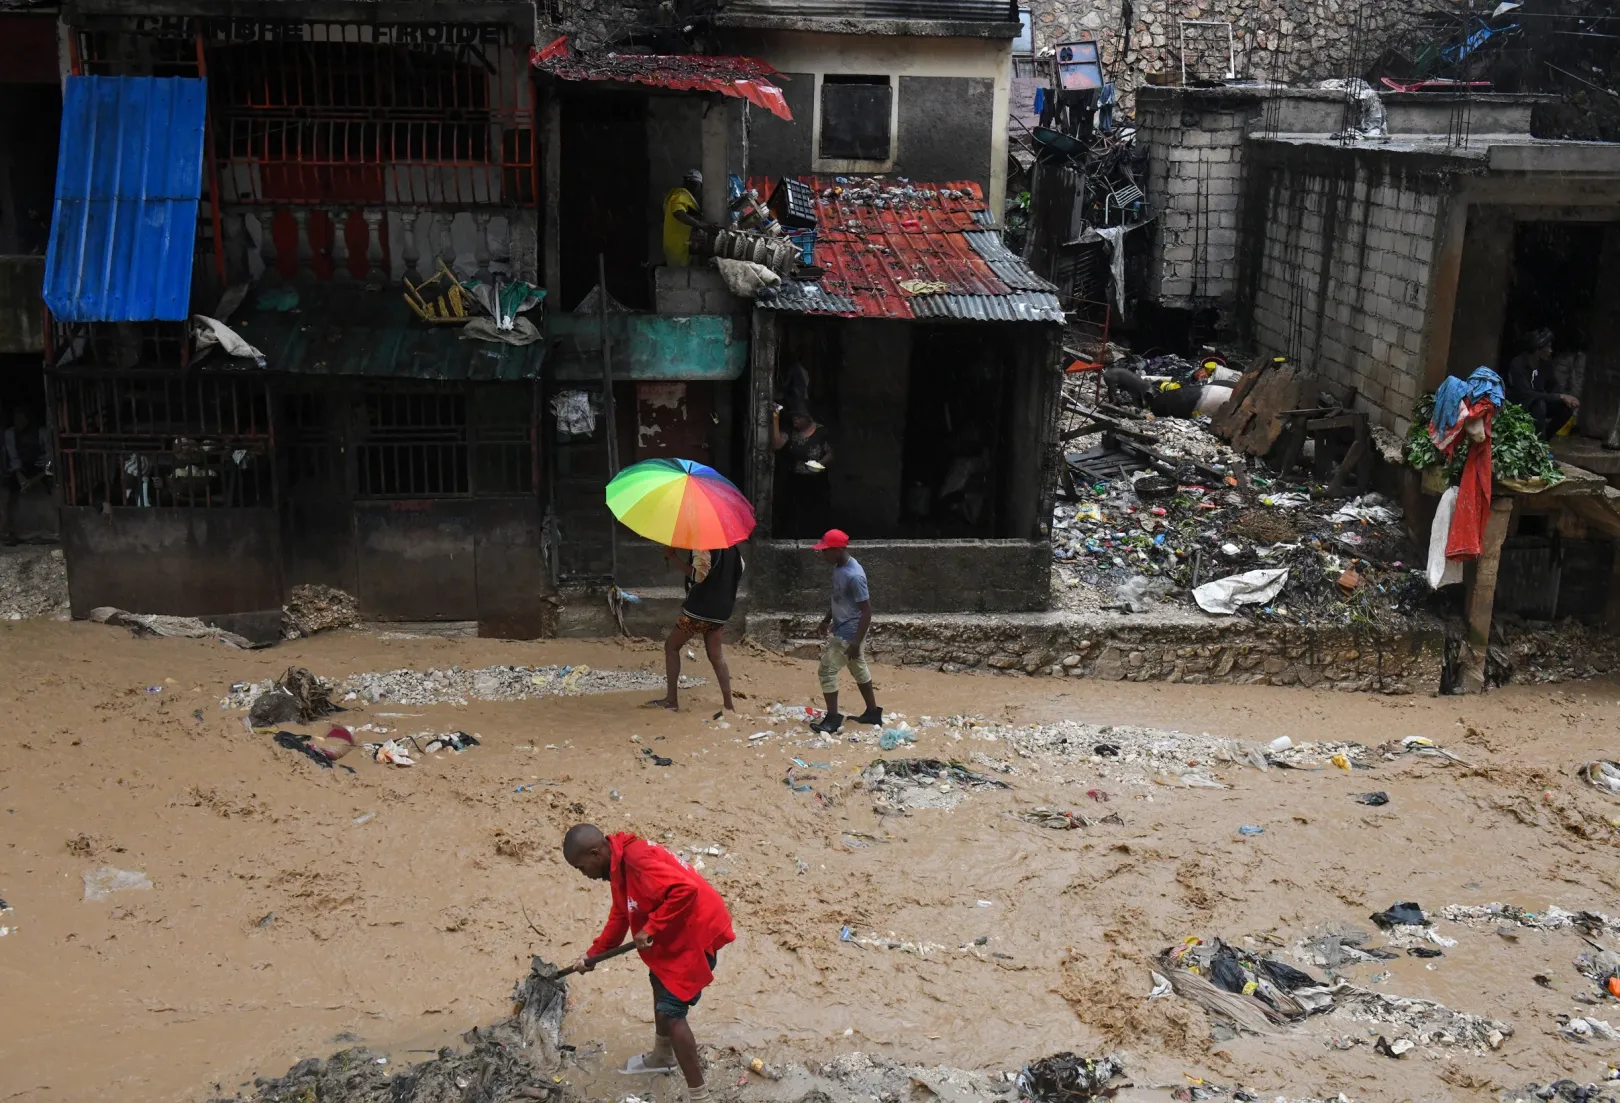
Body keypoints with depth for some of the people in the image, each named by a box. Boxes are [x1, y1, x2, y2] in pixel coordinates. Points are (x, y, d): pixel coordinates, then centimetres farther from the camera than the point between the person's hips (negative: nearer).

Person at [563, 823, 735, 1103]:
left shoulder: (637, 859, -29)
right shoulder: (620, 864, 5)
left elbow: (685, 889, -39)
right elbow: (620, 915, 20)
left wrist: (651, 929, -30)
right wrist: (593, 954, 19)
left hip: (697, 932, -11)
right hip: (674, 932, 11)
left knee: (671, 1011, -11)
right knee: (660, 985, 30)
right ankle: (663, 1056, 53)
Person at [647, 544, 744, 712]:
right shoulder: (732, 547, 10)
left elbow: (698, 575, -21)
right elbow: (738, 574, 18)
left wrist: (673, 557, -17)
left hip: (698, 607, -7)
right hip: (720, 611, 7)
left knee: (671, 646, 9)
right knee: (717, 657, 9)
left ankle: (671, 699, 4)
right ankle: (728, 704, -2)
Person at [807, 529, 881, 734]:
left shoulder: (854, 576, -27)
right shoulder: (838, 567, 1)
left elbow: (867, 611, -24)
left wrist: (856, 643, -24)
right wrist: (827, 620, 24)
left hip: (849, 633, -10)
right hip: (842, 629, 10)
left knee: (828, 669, -5)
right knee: (859, 669, 19)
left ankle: (833, 718, 4)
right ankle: (873, 712, 30)